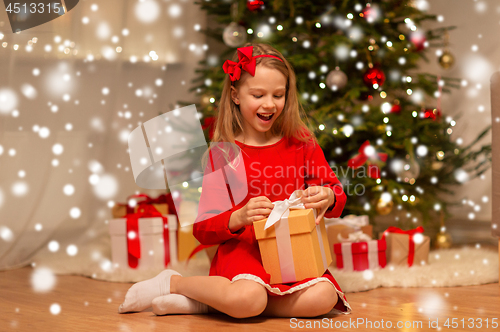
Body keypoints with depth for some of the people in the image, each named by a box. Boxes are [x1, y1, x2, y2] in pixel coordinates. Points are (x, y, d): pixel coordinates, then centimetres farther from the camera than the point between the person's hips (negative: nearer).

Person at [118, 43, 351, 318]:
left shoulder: (302, 144, 9)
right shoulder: (221, 155, 1)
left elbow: (337, 196, 12)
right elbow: (202, 229, -2)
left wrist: (328, 198, -13)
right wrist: (239, 218, -23)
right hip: (242, 251, -4)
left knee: (324, 298, -28)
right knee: (248, 299, -37)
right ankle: (173, 283, -5)